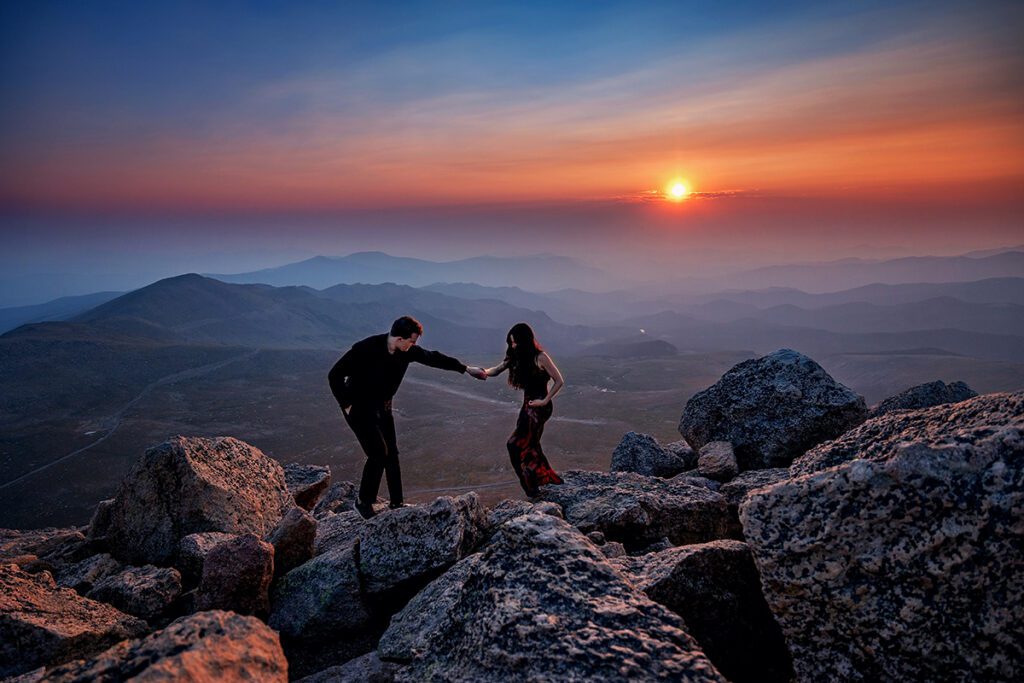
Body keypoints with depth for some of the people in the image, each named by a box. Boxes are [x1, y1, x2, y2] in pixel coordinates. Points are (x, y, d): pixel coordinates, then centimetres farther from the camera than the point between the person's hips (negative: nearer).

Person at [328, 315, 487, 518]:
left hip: (382, 407, 6)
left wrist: (466, 369, 12)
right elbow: (335, 375, -21)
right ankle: (364, 501, 5)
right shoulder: (365, 349, -27)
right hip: (359, 408, -6)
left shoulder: (408, 351, -9)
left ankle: (397, 503, 19)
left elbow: (433, 358, 7)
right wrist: (347, 405, -17)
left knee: (391, 454, 7)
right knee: (379, 453, -13)